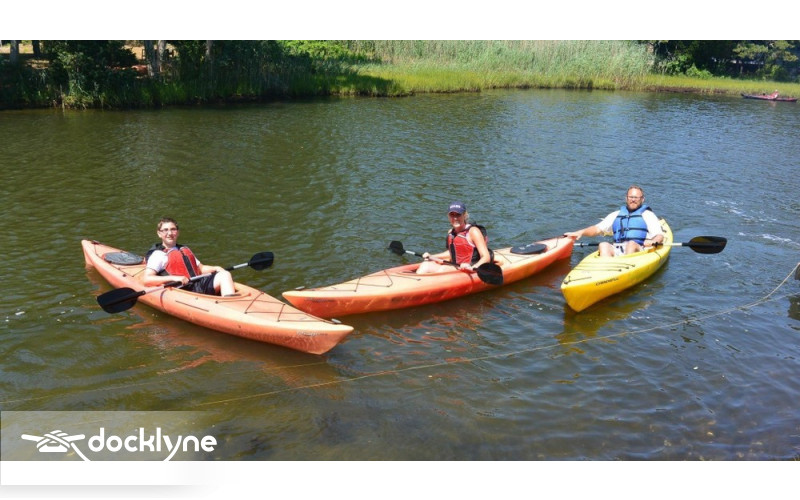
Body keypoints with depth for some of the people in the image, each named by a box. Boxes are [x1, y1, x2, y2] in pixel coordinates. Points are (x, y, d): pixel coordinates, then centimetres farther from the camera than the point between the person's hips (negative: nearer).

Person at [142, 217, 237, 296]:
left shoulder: (185, 250, 31)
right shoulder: (158, 254, 7)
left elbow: (200, 268, 32)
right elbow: (146, 280, -5)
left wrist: (216, 268, 9)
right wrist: (173, 278, -17)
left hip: (200, 283, 6)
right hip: (183, 289, -6)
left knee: (225, 274, -19)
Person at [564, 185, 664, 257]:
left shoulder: (647, 215, 16)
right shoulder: (617, 215, 27)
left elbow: (659, 235, 5)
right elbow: (598, 229, 21)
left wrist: (653, 242, -20)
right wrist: (581, 232, 3)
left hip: (638, 251, -3)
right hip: (616, 251, 3)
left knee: (632, 244, -34)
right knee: (604, 245, -26)